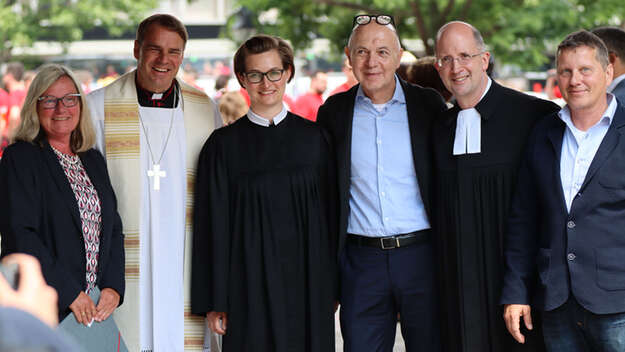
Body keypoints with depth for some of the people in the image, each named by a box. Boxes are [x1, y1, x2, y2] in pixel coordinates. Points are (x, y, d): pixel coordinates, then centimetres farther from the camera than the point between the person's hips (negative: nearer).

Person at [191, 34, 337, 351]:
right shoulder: (224, 144, 0)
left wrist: (332, 288, 5)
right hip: (250, 284, -2)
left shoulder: (313, 138, 6)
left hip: (307, 280, 2)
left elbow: (330, 214, 8)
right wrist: (214, 301, -4)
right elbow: (213, 224, 0)